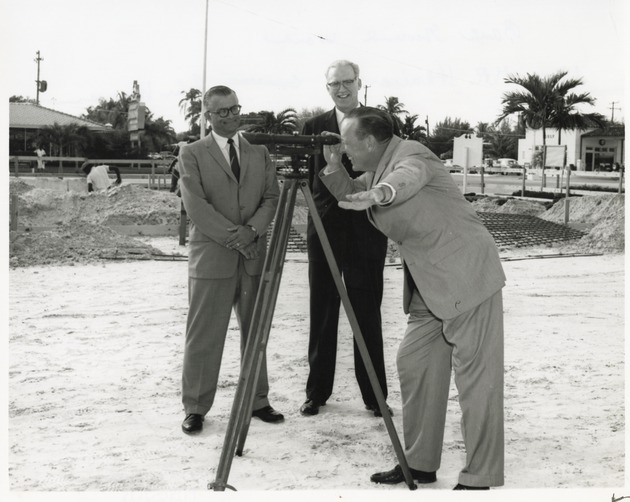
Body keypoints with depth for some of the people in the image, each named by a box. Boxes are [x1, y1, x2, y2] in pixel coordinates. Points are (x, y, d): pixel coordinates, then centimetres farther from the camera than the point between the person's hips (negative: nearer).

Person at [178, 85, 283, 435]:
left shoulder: (259, 154, 13)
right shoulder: (192, 153, 2)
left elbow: (271, 198, 5)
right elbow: (195, 205, -9)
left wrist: (252, 229, -13)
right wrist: (232, 235, -15)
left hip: (255, 256, 4)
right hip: (211, 258, -4)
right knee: (204, 337, 1)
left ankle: (258, 401, 21)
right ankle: (195, 408, 10)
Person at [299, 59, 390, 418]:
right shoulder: (314, 127, 7)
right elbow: (307, 177, 1)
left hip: (366, 232, -1)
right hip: (325, 231, 2)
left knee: (368, 317, 3)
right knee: (322, 316, 8)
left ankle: (375, 395, 12)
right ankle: (317, 392, 18)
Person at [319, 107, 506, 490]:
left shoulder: (411, 154, -15)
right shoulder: (375, 171, 12)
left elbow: (407, 177, -38)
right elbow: (349, 196, 25)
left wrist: (379, 193, -59)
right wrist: (333, 167, 6)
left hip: (467, 278, -10)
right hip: (429, 287, 10)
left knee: (475, 377, -6)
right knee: (413, 365, 11)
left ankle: (480, 479, -1)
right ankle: (420, 463, 22)